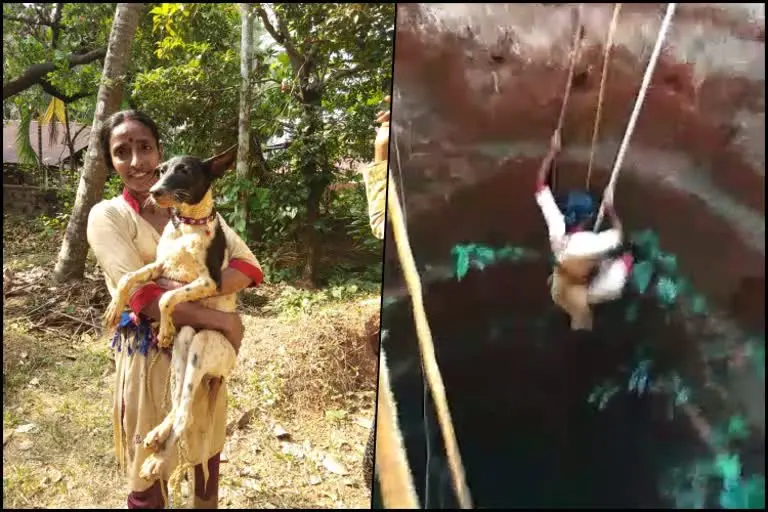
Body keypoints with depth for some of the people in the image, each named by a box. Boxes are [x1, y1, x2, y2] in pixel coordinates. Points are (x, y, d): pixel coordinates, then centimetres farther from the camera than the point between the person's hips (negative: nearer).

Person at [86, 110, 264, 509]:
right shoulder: (107, 216, -8)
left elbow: (248, 265, -8)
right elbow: (144, 298, -20)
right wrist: (224, 321, -21)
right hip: (150, 356, -3)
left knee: (208, 454, 21)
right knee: (149, 478, 13)